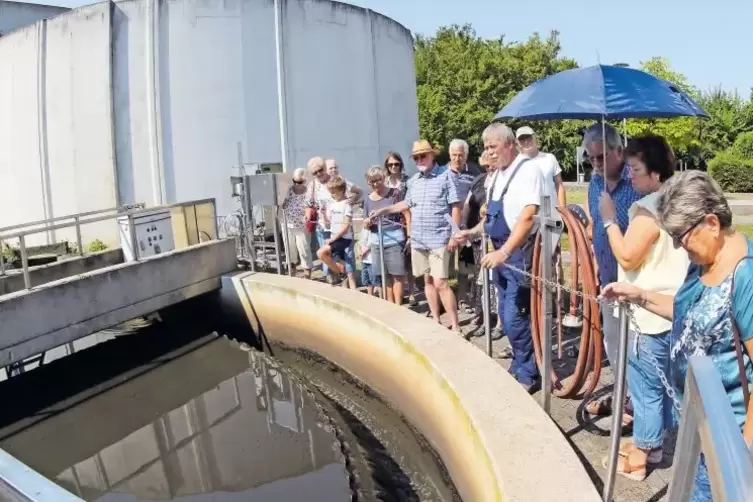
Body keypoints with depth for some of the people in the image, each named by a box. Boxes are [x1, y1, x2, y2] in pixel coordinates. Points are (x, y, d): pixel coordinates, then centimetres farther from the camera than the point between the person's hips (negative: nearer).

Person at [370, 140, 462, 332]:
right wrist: (383, 210, 20)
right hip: (418, 239, 6)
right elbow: (407, 204, 24)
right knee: (428, 281, 12)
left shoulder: (445, 177, -6)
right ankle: (436, 320, 24)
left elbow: (455, 207, -7)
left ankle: (455, 326, -3)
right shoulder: (413, 181, 11)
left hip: (438, 239, -6)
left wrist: (454, 234, -11)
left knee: (441, 283, -10)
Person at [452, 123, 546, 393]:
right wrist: (472, 232, 10)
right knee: (507, 315, 15)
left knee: (515, 317, -5)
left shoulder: (528, 171, -14)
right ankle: (519, 366, 30)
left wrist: (503, 252, -30)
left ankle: (528, 375, 10)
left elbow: (527, 217, -24)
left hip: (519, 252, -9)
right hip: (501, 252, 9)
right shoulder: (496, 175, 12)